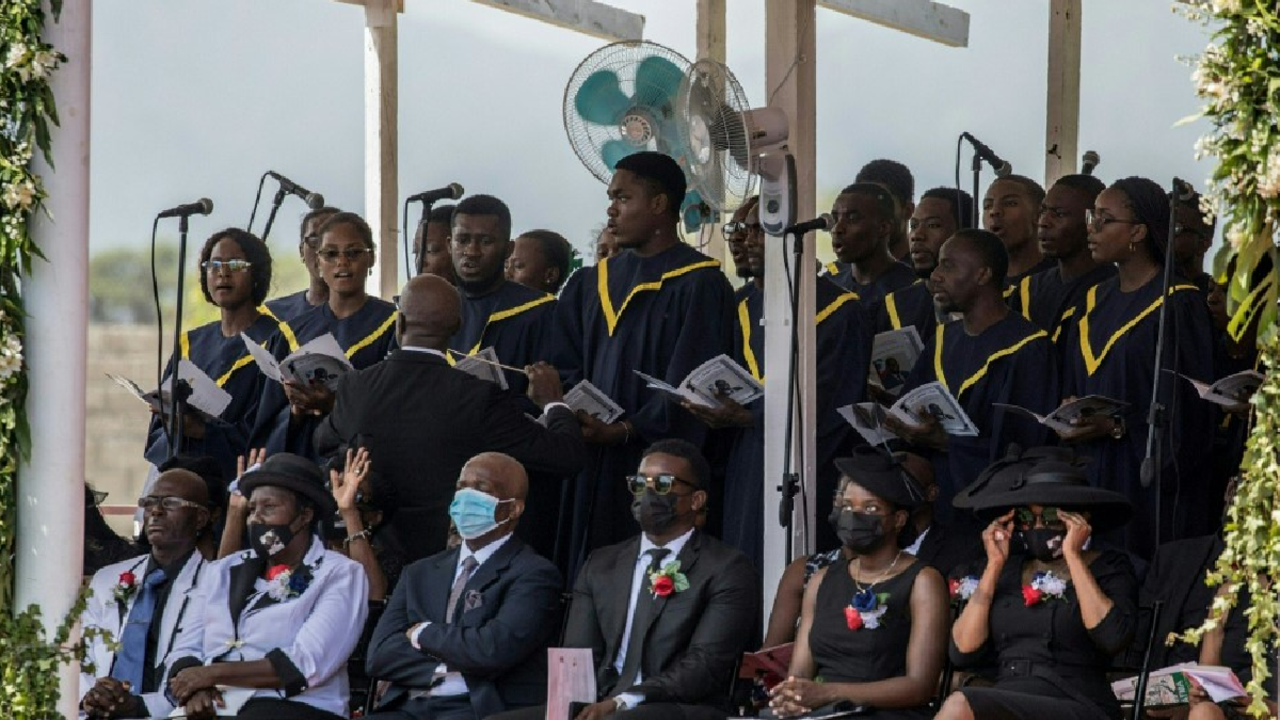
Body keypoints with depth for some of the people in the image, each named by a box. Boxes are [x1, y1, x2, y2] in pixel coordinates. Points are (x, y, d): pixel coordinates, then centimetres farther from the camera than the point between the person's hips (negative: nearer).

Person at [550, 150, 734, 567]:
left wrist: (624, 431, -20)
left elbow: (690, 386, -12)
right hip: (594, 468, 6)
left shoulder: (699, 286, -4)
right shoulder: (594, 284, 17)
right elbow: (568, 368, 13)